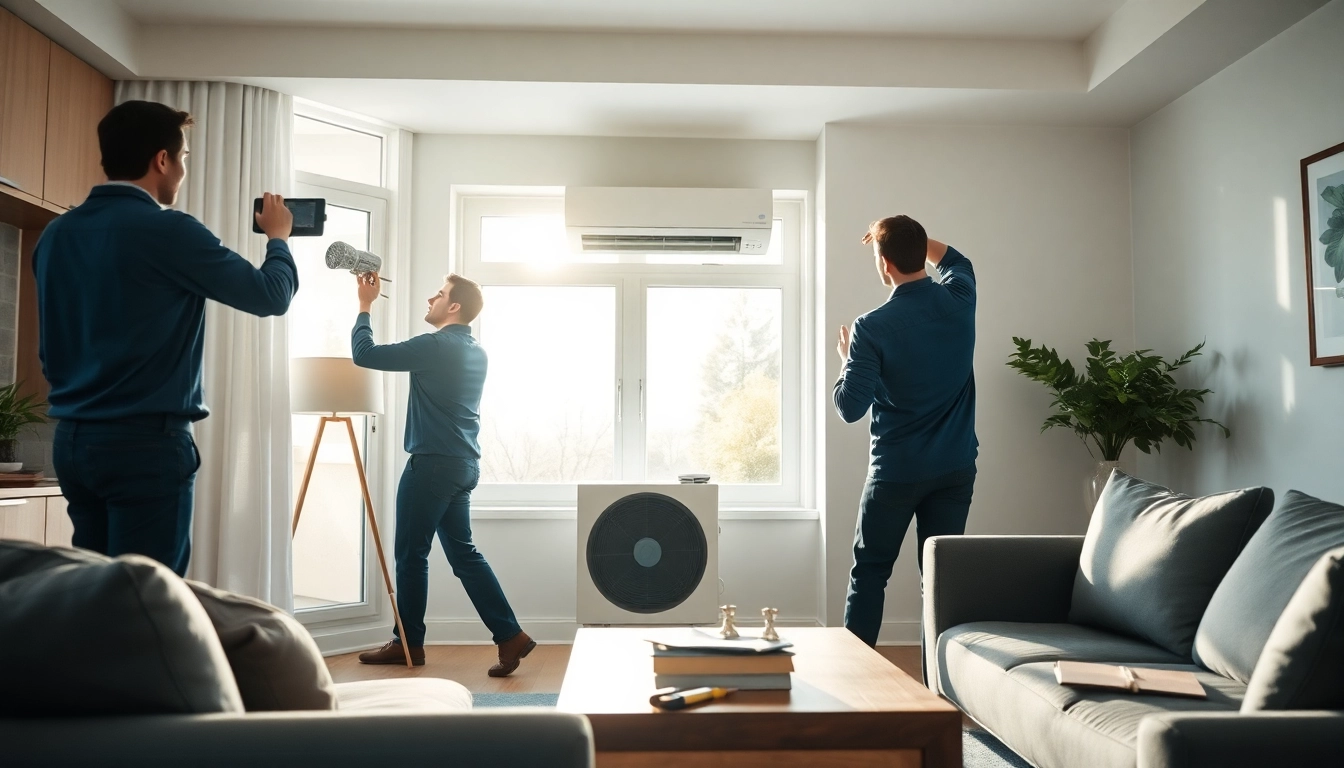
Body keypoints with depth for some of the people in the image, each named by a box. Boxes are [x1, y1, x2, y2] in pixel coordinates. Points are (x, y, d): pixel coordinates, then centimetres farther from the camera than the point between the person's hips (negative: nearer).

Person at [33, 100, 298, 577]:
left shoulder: (57, 233, 8)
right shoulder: (168, 231, -14)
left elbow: (49, 350, 18)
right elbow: (271, 296, -3)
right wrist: (278, 238, 13)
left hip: (72, 438, 8)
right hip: (146, 442, -8)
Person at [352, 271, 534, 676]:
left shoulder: (435, 346, -13)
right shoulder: (476, 352, 13)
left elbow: (364, 354, -11)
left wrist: (365, 305, 1)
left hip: (433, 463, -9)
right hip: (463, 464, 9)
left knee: (411, 553, 4)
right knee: (463, 552, 11)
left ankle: (408, 643, 16)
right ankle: (510, 635, 7)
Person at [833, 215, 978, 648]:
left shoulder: (872, 328, -16)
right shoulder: (959, 300, -1)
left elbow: (850, 408, -13)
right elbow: (956, 261, 24)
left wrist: (847, 359, 2)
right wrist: (910, 238, 22)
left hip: (897, 470, -4)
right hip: (956, 467, 4)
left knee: (869, 574, 10)